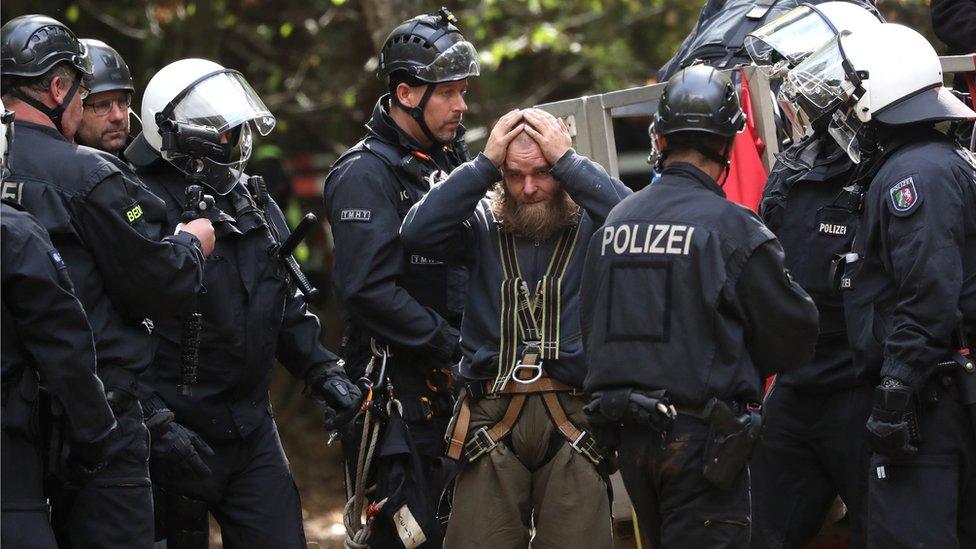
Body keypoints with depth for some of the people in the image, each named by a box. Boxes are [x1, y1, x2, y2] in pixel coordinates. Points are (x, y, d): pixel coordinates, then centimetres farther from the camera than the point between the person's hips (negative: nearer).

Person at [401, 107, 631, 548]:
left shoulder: (590, 225, 4)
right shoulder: (483, 225, 10)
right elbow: (417, 233, -7)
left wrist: (568, 163, -11)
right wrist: (484, 165, -6)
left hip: (572, 418, -1)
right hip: (492, 420, 2)